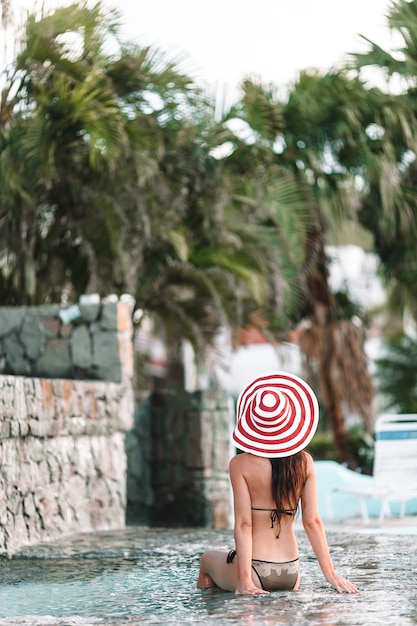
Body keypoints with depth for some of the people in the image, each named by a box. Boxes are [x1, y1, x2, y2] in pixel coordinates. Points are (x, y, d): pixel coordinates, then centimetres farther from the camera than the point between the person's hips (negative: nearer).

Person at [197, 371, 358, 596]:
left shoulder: (241, 465, -11)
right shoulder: (304, 462, -1)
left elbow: (244, 524, -15)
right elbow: (312, 521, -2)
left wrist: (244, 579, -16)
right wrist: (329, 572, 2)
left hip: (256, 571, -4)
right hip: (291, 574, 4)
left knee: (208, 558, 28)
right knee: (290, 590, 40)